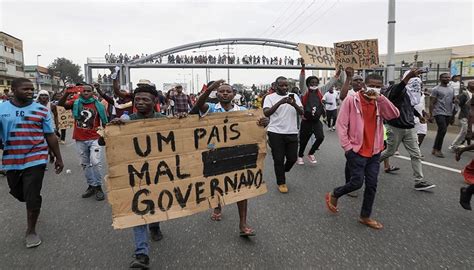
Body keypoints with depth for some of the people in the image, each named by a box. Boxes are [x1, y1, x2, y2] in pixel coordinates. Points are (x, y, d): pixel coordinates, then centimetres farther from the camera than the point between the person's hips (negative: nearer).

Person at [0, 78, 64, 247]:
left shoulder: (42, 110, -2)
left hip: (35, 159, -3)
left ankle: (31, 231, 17)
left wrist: (58, 158, 4)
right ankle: (33, 208, 51)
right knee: (18, 193, 18)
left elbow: (50, 136, 2)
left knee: (32, 197, -3)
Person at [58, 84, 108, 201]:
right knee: (85, 164, 12)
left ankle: (98, 187, 4)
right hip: (80, 140, 3)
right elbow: (60, 104, -9)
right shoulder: (75, 103, 3)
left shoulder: (98, 105, 0)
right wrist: (67, 93, -23)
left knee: (96, 162, -11)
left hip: (95, 139, -2)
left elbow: (104, 121, 6)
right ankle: (91, 185, 26)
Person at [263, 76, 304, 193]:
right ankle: (281, 182, 24)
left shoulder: (294, 96, 7)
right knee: (278, 159, 4)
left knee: (292, 158, 8)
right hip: (275, 133, -3)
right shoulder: (270, 97, -1)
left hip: (292, 133, 3)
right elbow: (266, 113, -15)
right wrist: (279, 102, -27)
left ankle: (282, 172, 39)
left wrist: (294, 104, -23)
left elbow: (301, 112, -2)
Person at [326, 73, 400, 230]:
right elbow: (341, 124, -10)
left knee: (372, 185, 9)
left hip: (374, 152, 6)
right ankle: (333, 195, 22)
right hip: (356, 150, -5)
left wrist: (380, 98, -19)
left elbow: (395, 115, -11)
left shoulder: (380, 102, 6)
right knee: (357, 182, -5)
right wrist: (347, 147, -12)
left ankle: (365, 217, 25)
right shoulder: (351, 100, -9)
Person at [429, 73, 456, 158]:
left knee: (441, 131, 8)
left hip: (448, 114, 7)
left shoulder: (451, 89, 14)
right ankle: (437, 150, -6)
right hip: (439, 113, -7)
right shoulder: (436, 89, -5)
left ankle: (435, 149, 16)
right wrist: (431, 115, -13)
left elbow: (453, 100, 22)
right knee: (443, 130, -16)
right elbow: (432, 103, -8)